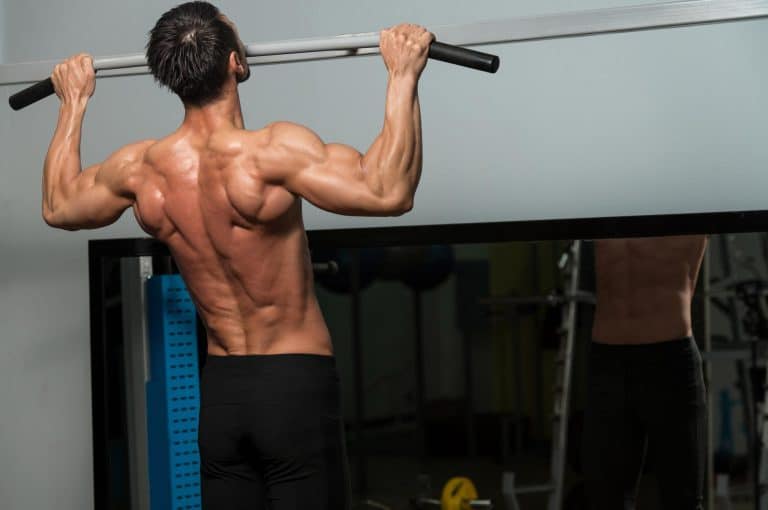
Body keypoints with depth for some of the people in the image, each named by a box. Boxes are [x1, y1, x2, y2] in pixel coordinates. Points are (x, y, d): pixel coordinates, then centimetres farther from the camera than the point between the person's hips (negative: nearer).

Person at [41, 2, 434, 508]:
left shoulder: (140, 168, -1)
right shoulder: (270, 152, -20)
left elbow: (58, 206, 19)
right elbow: (390, 192, -27)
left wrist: (74, 102, 28)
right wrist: (403, 76, -19)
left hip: (219, 391, 6)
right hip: (297, 384, -6)